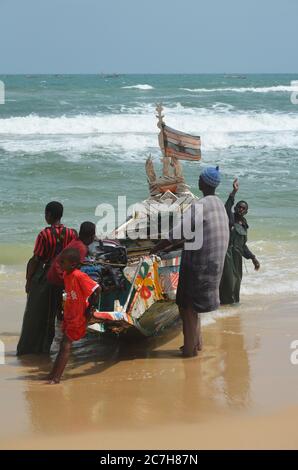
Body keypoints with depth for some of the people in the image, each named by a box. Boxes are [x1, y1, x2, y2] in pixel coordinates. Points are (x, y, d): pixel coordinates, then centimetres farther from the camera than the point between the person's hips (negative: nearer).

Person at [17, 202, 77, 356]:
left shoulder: (44, 235, -18)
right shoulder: (71, 234, -8)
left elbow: (35, 260, -14)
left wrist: (28, 279, -4)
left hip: (42, 278, -3)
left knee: (33, 315, 10)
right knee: (50, 314, 18)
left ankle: (26, 349, 17)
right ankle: (43, 347, 23)